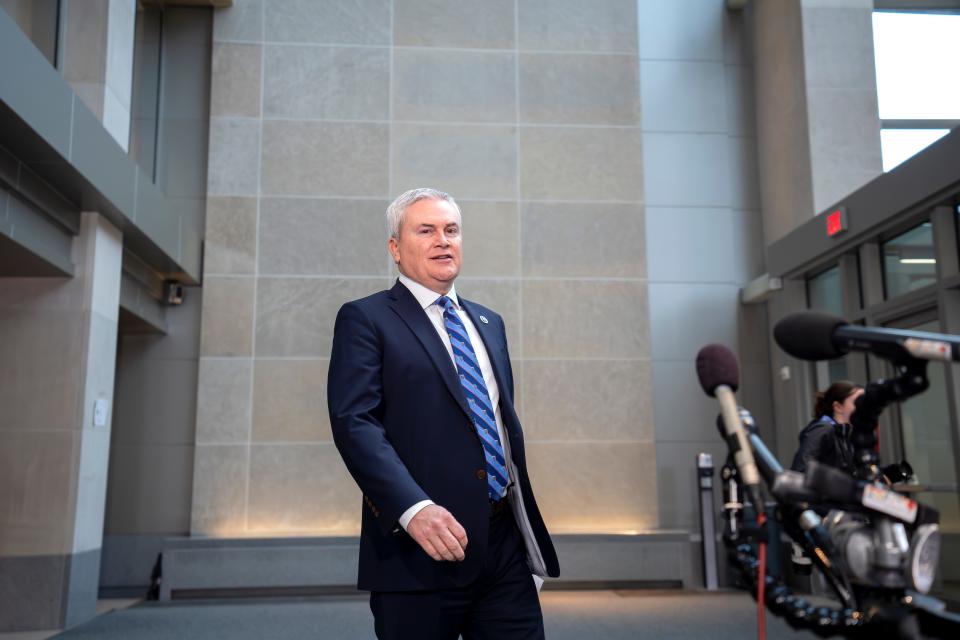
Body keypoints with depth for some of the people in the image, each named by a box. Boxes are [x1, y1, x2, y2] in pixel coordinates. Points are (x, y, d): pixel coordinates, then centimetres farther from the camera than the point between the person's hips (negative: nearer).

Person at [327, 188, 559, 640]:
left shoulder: (489, 323, 19)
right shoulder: (365, 319, -2)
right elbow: (355, 423, -14)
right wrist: (414, 509, -27)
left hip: (507, 544, 6)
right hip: (420, 550, -5)